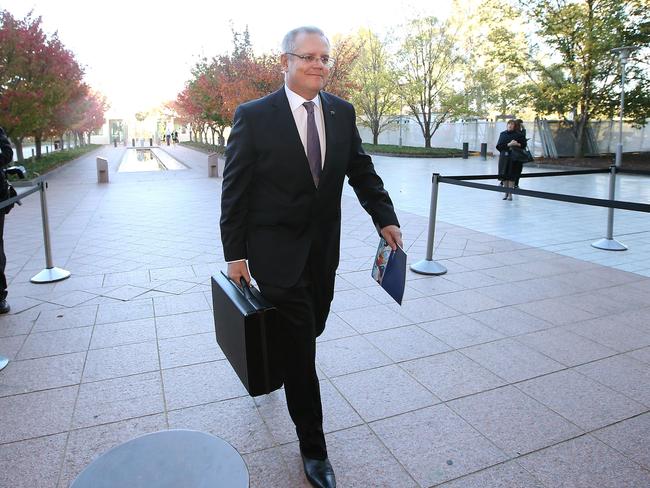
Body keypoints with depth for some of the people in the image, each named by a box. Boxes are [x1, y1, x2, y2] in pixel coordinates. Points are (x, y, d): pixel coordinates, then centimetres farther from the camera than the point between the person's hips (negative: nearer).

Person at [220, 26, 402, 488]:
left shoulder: (343, 112, 3)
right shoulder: (254, 116, -11)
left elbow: (362, 171, 8)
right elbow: (235, 189, -8)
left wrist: (386, 219, -4)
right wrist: (235, 253, -8)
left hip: (324, 246, 5)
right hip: (276, 247, -5)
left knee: (311, 328, 17)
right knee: (300, 344, 1)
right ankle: (313, 446, 20)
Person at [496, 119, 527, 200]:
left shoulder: (518, 135, 2)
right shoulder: (503, 134, 9)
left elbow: (524, 145, 3)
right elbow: (498, 146, 0)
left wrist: (518, 144, -17)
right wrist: (508, 145, -14)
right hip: (504, 157, 3)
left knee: (511, 176, -4)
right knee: (504, 175, 4)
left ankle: (510, 194, 1)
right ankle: (506, 193, 16)